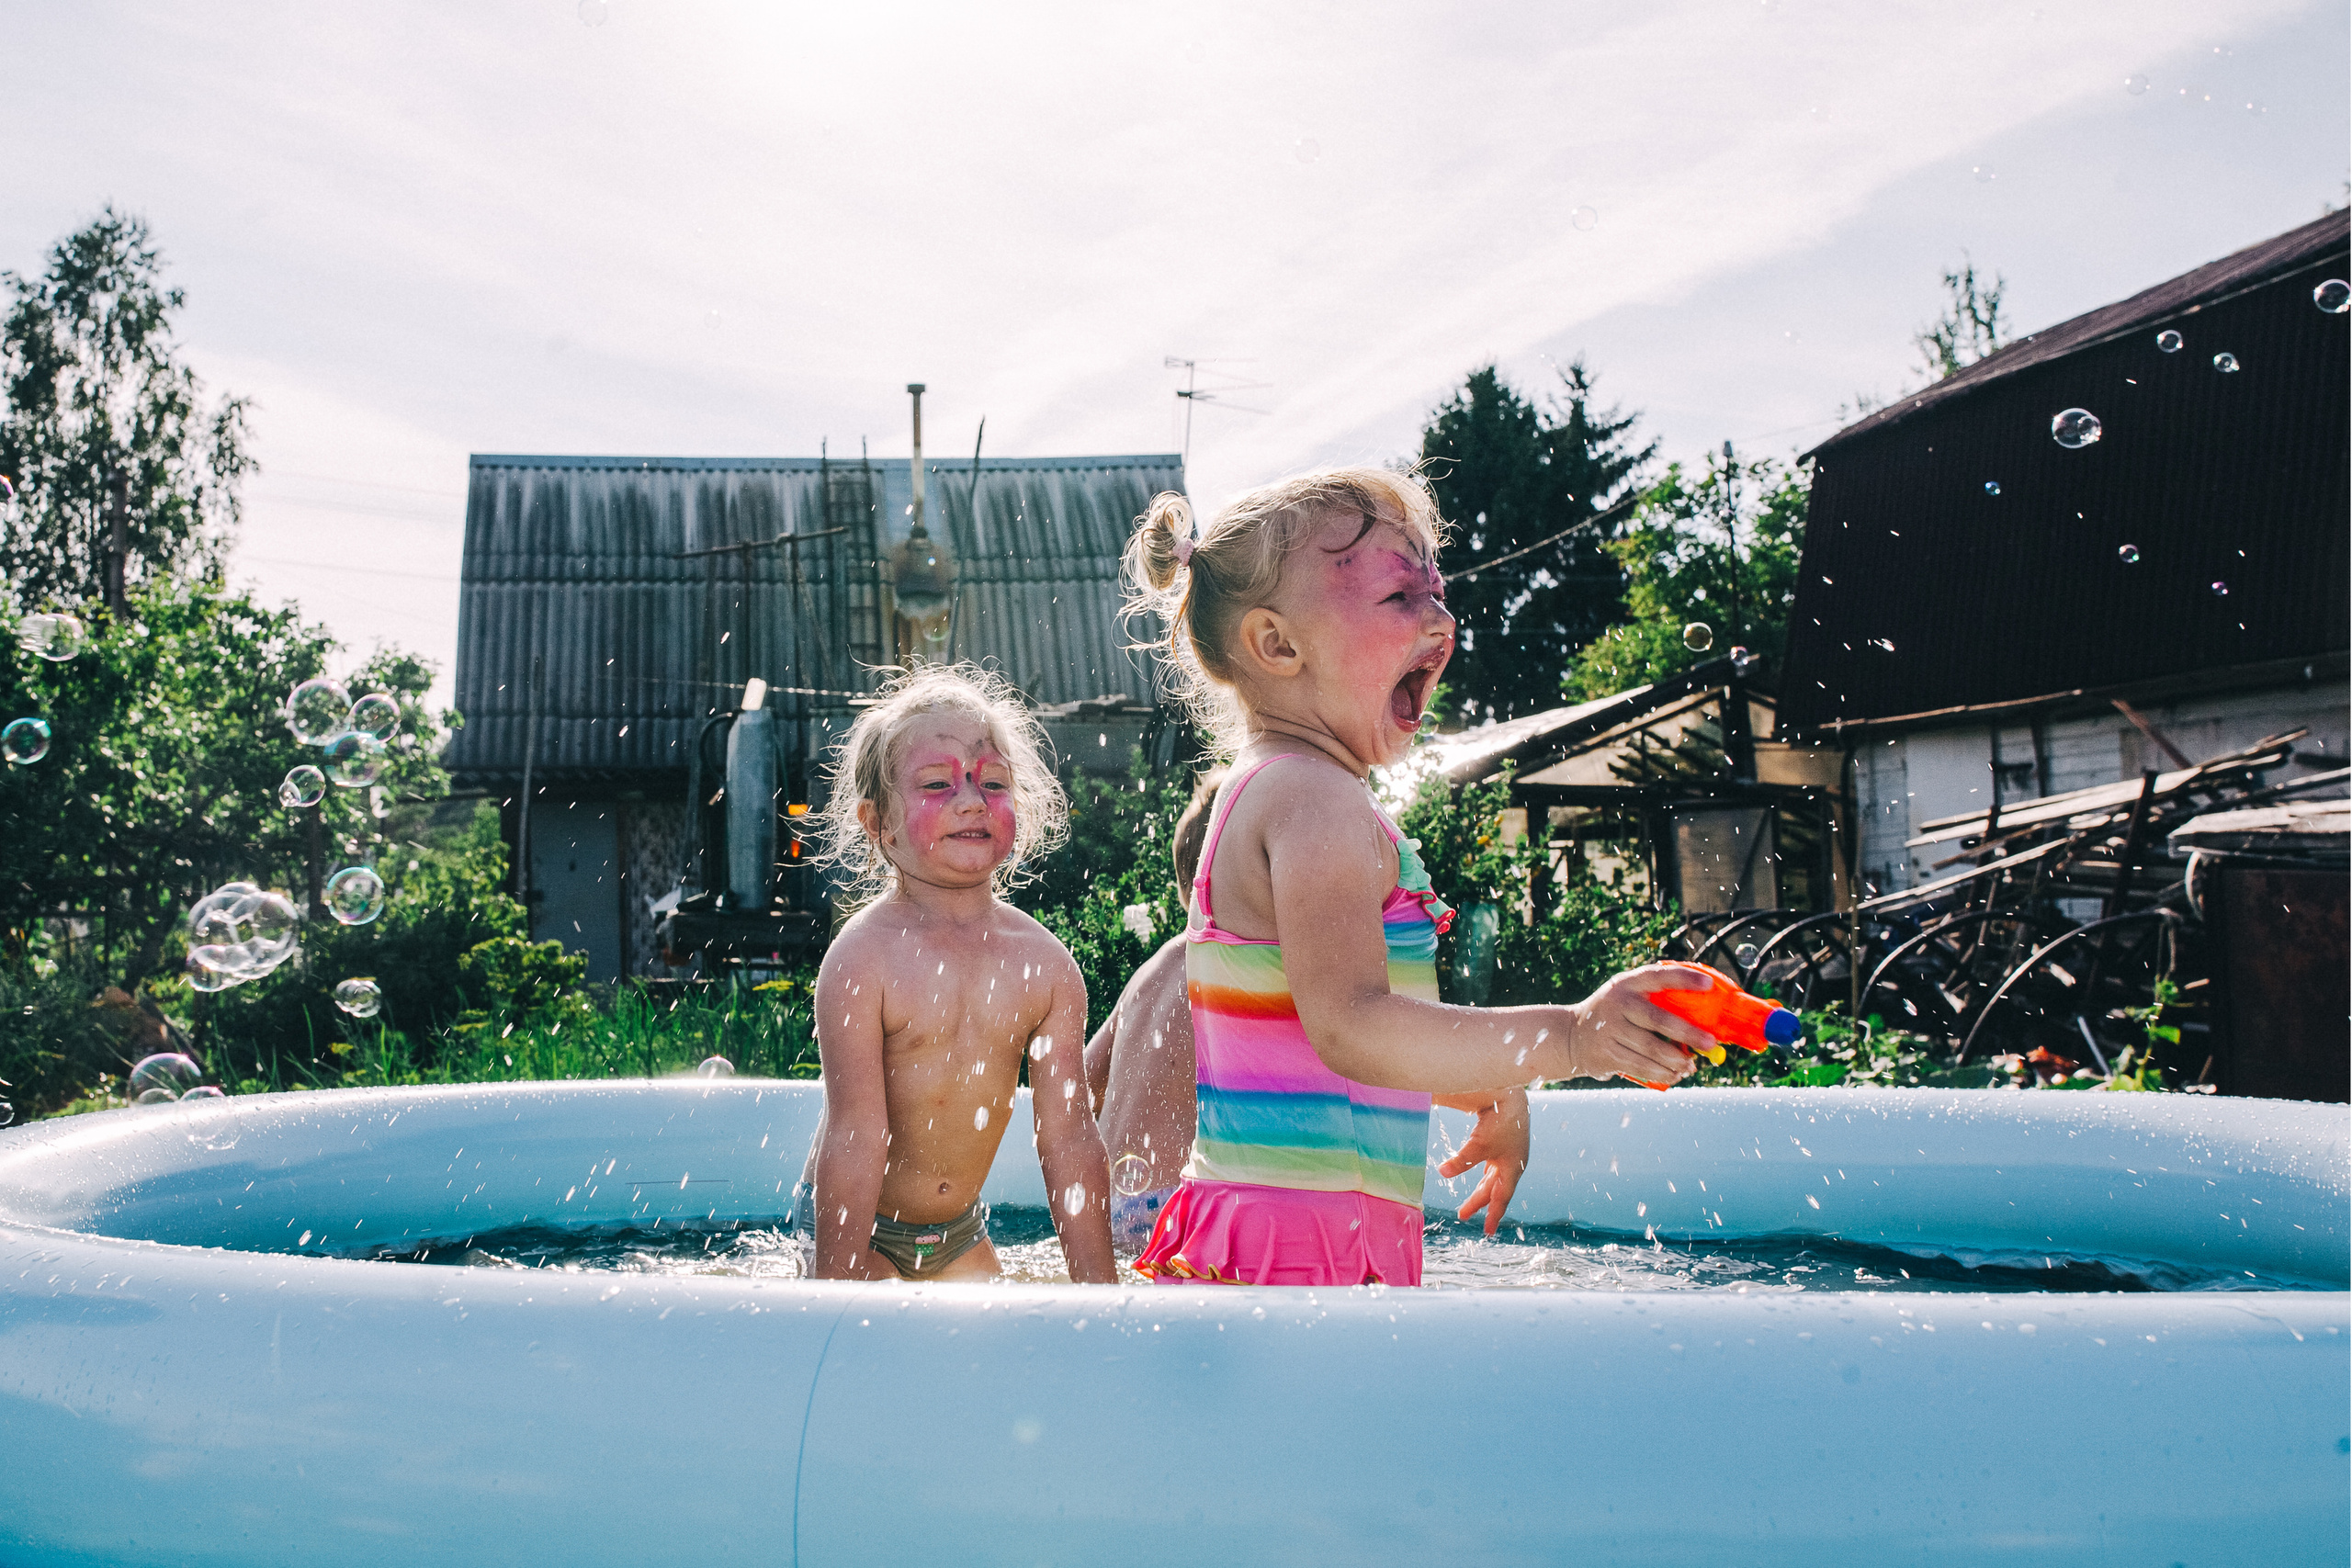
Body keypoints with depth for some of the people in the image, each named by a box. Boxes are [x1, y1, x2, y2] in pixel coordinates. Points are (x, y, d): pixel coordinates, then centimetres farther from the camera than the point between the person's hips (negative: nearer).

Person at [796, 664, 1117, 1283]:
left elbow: (1068, 1137, -7)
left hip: (962, 1229, 4)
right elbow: (855, 1139, -23)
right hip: (859, 1224, -4)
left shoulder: (1046, 965, -9)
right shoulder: (861, 959, -21)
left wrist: (1099, 1288, -6)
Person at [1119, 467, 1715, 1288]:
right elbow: (1352, 1028, -29)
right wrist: (1568, 1036, -34)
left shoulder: (1272, 795, 18)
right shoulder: (1316, 798, -16)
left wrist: (1491, 1090, 31)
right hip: (1293, 1248, -10)